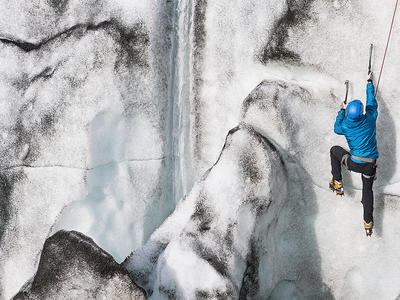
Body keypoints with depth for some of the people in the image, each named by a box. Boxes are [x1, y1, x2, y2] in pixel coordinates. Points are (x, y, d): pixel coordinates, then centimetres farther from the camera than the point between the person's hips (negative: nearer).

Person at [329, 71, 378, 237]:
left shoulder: (345, 126, -15)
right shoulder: (370, 118, -14)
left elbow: (337, 129, 11)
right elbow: (372, 102, 5)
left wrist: (341, 111, 22)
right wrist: (369, 83, 20)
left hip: (354, 163, -2)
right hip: (370, 165, 2)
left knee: (335, 150, 23)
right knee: (368, 189, 24)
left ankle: (337, 183, 23)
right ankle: (368, 222, 21)